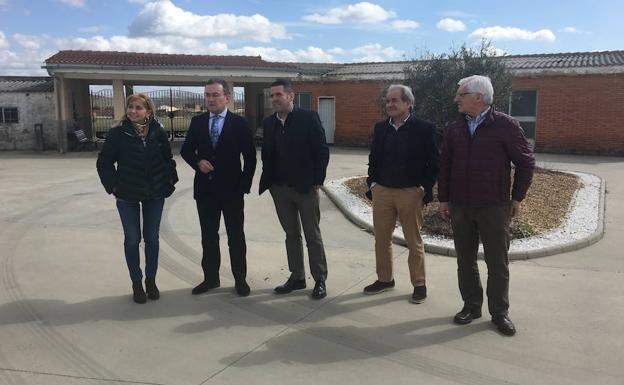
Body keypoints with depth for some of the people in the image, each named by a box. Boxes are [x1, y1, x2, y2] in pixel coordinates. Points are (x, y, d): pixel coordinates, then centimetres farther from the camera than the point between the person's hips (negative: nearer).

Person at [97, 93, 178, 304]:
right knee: (132, 239, 7)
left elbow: (168, 160, 5)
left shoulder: (158, 132, -6)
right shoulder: (118, 133, -11)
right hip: (127, 196, -1)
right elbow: (104, 162, -3)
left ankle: (151, 280, 26)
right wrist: (113, 186, -6)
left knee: (152, 238, 10)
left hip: (155, 194, 1)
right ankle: (136, 283, 21)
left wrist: (169, 183, 3)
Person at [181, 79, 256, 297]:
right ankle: (211, 277, 24)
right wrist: (198, 162, -11)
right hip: (205, 189, 3)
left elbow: (250, 157, -2)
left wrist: (245, 185, -6)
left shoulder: (239, 123, -4)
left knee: (236, 237, 6)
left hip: (231, 189, -3)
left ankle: (240, 279, 18)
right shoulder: (197, 122, 6)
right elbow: (186, 150, 10)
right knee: (208, 236, 12)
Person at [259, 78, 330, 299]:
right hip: (280, 189, 5)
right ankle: (297, 277, 24)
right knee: (291, 234, 13)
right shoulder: (268, 123, 8)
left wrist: (317, 180, -11)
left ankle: (320, 279, 15)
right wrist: (269, 181, 4)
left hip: (305, 187, -5)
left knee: (312, 236, 4)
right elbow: (266, 154, 12)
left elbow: (322, 151, -8)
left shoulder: (308, 118, -7)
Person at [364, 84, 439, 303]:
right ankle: (384, 279, 27)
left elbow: (433, 162, -6)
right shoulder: (380, 128, 8)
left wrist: (425, 188, -10)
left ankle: (419, 284, 19)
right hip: (381, 191, 5)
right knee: (381, 239, 11)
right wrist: (372, 182, 6)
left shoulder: (424, 129, -6)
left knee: (414, 242, 7)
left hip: (410, 193, -4)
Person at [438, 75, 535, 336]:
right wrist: (443, 199, 9)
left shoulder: (505, 125, -7)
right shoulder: (454, 129, 6)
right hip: (460, 207, 4)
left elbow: (526, 162, -2)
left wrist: (517, 198, -1)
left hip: (494, 207, -4)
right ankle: (471, 305, 25)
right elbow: (445, 165, 11)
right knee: (465, 260, 10)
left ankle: (500, 312, 19)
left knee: (497, 262, 5)